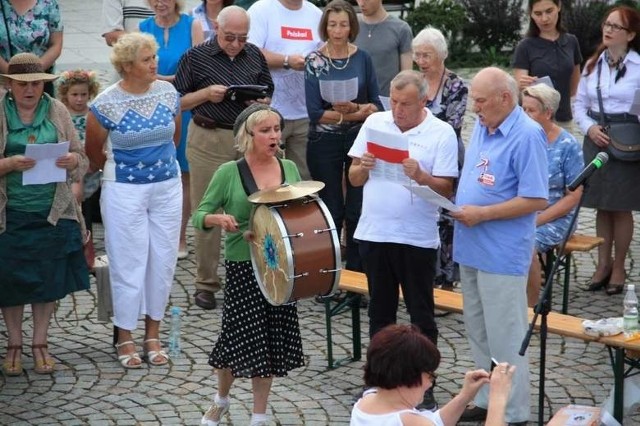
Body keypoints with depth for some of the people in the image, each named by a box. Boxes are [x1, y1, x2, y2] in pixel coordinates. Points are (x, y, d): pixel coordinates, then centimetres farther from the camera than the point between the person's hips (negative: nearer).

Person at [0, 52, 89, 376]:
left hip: (52, 212, 2)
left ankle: (40, 343, 23)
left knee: (49, 279, 8)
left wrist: (73, 160, -15)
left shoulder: (57, 111, 3)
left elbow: (81, 159, 7)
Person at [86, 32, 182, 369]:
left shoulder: (168, 93, 0)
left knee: (163, 260, 8)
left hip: (167, 187, 4)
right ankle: (125, 337, 14)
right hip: (124, 191, -4)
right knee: (128, 262, 1)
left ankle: (152, 334, 20)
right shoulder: (106, 104, -12)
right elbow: (93, 153, 3)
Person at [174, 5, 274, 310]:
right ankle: (205, 283, 10)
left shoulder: (254, 56, 8)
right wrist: (206, 94, -16)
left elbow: (268, 92, 19)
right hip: (208, 140, -3)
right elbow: (177, 102, 0)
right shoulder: (196, 57, -2)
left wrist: (261, 102, -3)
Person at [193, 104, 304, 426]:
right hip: (243, 267, -4)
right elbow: (199, 215, -6)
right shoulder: (229, 172, -7)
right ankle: (221, 400, 30)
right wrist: (217, 219, -27)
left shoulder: (289, 169, 4)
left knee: (273, 339, 7)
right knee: (239, 337, 0)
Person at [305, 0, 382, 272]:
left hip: (358, 140, 2)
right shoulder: (314, 61, -5)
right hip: (324, 144, -1)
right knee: (331, 212, 7)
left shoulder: (362, 58, 2)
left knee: (357, 211, 3)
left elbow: (376, 106, 1)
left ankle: (356, 274, 14)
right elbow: (315, 112, -12)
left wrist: (353, 108, -18)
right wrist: (357, 113, -13)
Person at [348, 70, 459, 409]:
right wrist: (363, 167, -14)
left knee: (421, 314, 6)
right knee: (380, 311, 15)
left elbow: (446, 189, -10)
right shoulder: (374, 123, 5)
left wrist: (421, 176, -28)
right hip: (374, 233, 4)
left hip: (417, 238, -4)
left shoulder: (442, 133, -6)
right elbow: (353, 179, 7)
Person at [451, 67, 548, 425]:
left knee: (505, 338, -1)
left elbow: (537, 200, -20)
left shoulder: (527, 136, -16)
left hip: (502, 254, -9)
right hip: (472, 248, 9)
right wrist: (460, 208, 3)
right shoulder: (481, 127, 10)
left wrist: (482, 214, -19)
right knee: (478, 332, 17)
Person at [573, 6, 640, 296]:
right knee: (602, 207, 10)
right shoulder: (593, 64, 9)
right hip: (596, 141, 4)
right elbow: (579, 103, 12)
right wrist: (589, 128, -6)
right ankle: (603, 264, 21)